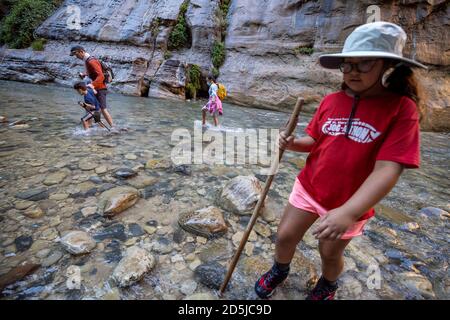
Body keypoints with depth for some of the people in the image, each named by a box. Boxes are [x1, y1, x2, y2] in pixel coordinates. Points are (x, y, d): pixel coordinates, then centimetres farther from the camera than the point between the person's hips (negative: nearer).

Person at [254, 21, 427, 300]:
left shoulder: (402, 108, -16)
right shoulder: (331, 101, -4)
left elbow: (388, 169, -25)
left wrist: (348, 212, -35)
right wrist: (293, 144, -16)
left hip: (348, 203, -3)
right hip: (308, 188, 3)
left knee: (330, 253, 17)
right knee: (285, 236, 11)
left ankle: (328, 286, 52)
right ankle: (280, 271, 45)